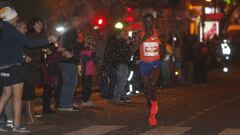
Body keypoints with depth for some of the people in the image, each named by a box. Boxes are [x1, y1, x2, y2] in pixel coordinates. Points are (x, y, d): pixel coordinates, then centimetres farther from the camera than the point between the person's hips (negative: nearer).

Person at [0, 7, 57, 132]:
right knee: (17, 95, -5)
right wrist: (48, 40, -12)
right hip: (13, 66, -8)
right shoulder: (11, 31, -14)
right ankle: (17, 125, -6)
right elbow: (29, 43, -16)